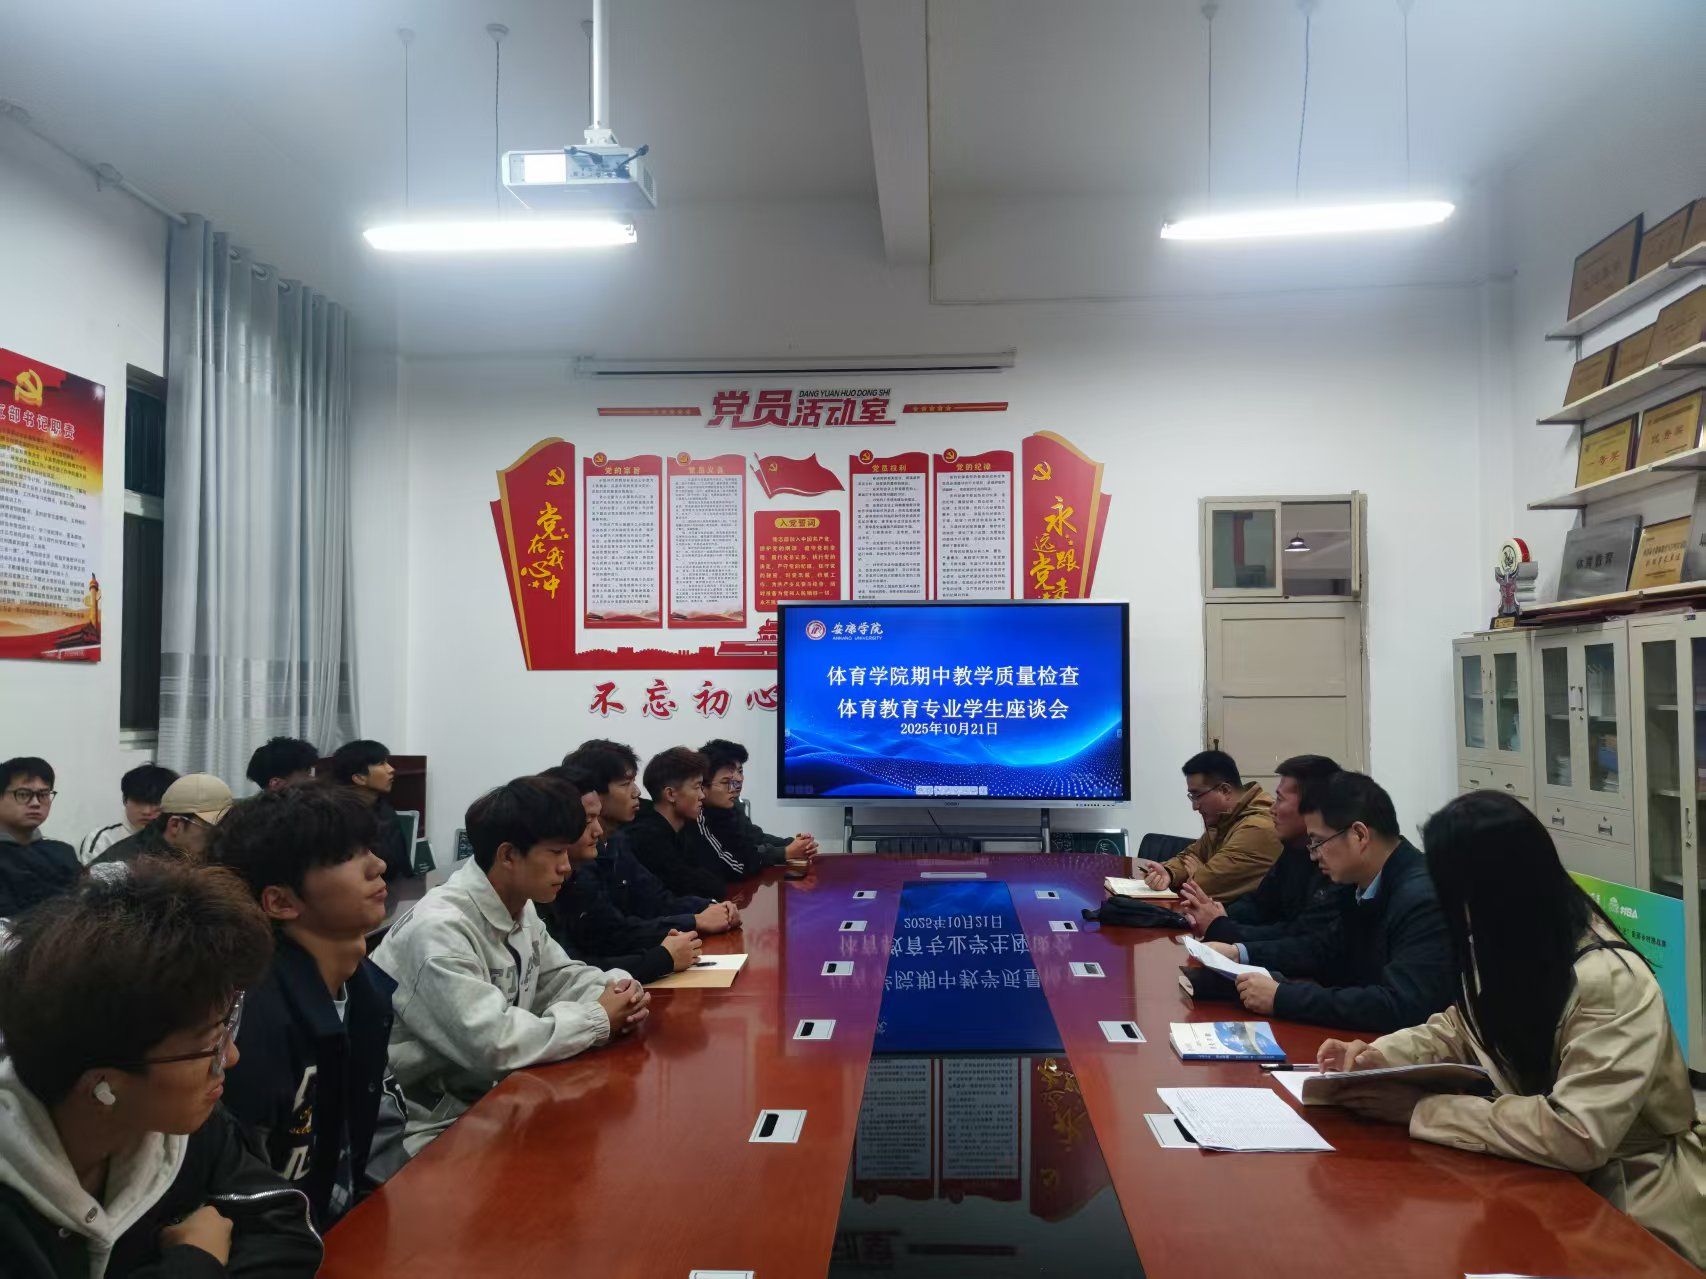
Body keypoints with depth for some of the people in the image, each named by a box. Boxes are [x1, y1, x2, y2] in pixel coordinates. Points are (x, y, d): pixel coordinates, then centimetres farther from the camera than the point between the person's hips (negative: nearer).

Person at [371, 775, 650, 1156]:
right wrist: (600, 1019, -20)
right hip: (426, 1128, -9)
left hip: (483, 1098, 9)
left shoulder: (522, 909, 3)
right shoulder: (439, 929, -26)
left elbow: (560, 974, 15)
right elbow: (492, 1043, -32)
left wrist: (614, 991, -8)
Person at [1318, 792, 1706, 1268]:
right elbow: (1463, 1029, 10)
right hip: (1549, 1181, 6)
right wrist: (1379, 1055, -8)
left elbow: (1575, 1135, -33)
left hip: (1630, 1208, -6)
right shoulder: (1511, 951, -5)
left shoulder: (1609, 982, -27)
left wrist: (1422, 1110, -29)